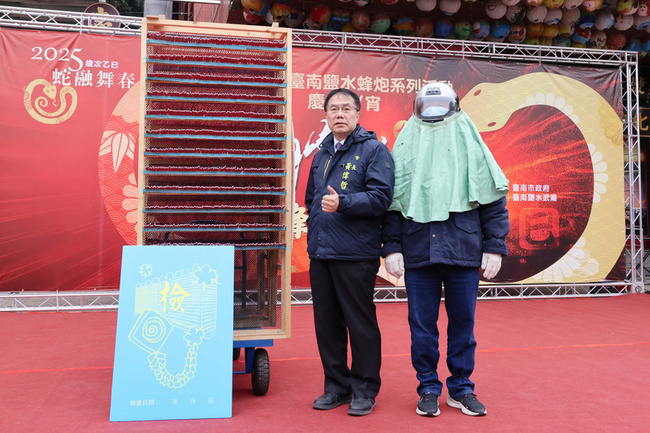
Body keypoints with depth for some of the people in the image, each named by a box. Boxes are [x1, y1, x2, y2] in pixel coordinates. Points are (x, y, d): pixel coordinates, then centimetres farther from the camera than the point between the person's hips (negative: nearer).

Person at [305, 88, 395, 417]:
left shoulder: (374, 149, -2)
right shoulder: (322, 153, 18)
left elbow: (380, 197, -15)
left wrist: (342, 203, -25)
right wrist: (315, 225, 15)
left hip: (356, 254, -6)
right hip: (320, 253, 7)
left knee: (360, 323, 3)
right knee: (326, 322, 11)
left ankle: (364, 390, 18)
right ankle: (337, 386, 26)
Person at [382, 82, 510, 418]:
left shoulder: (471, 148, 7)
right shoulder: (405, 150, 8)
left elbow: (494, 202, 7)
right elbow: (392, 204, 7)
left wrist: (494, 248, 0)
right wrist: (392, 248, -2)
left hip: (464, 251, 0)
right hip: (417, 252, 0)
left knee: (463, 322, 8)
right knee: (422, 324, 6)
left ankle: (461, 387, 23)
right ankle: (428, 388, 21)